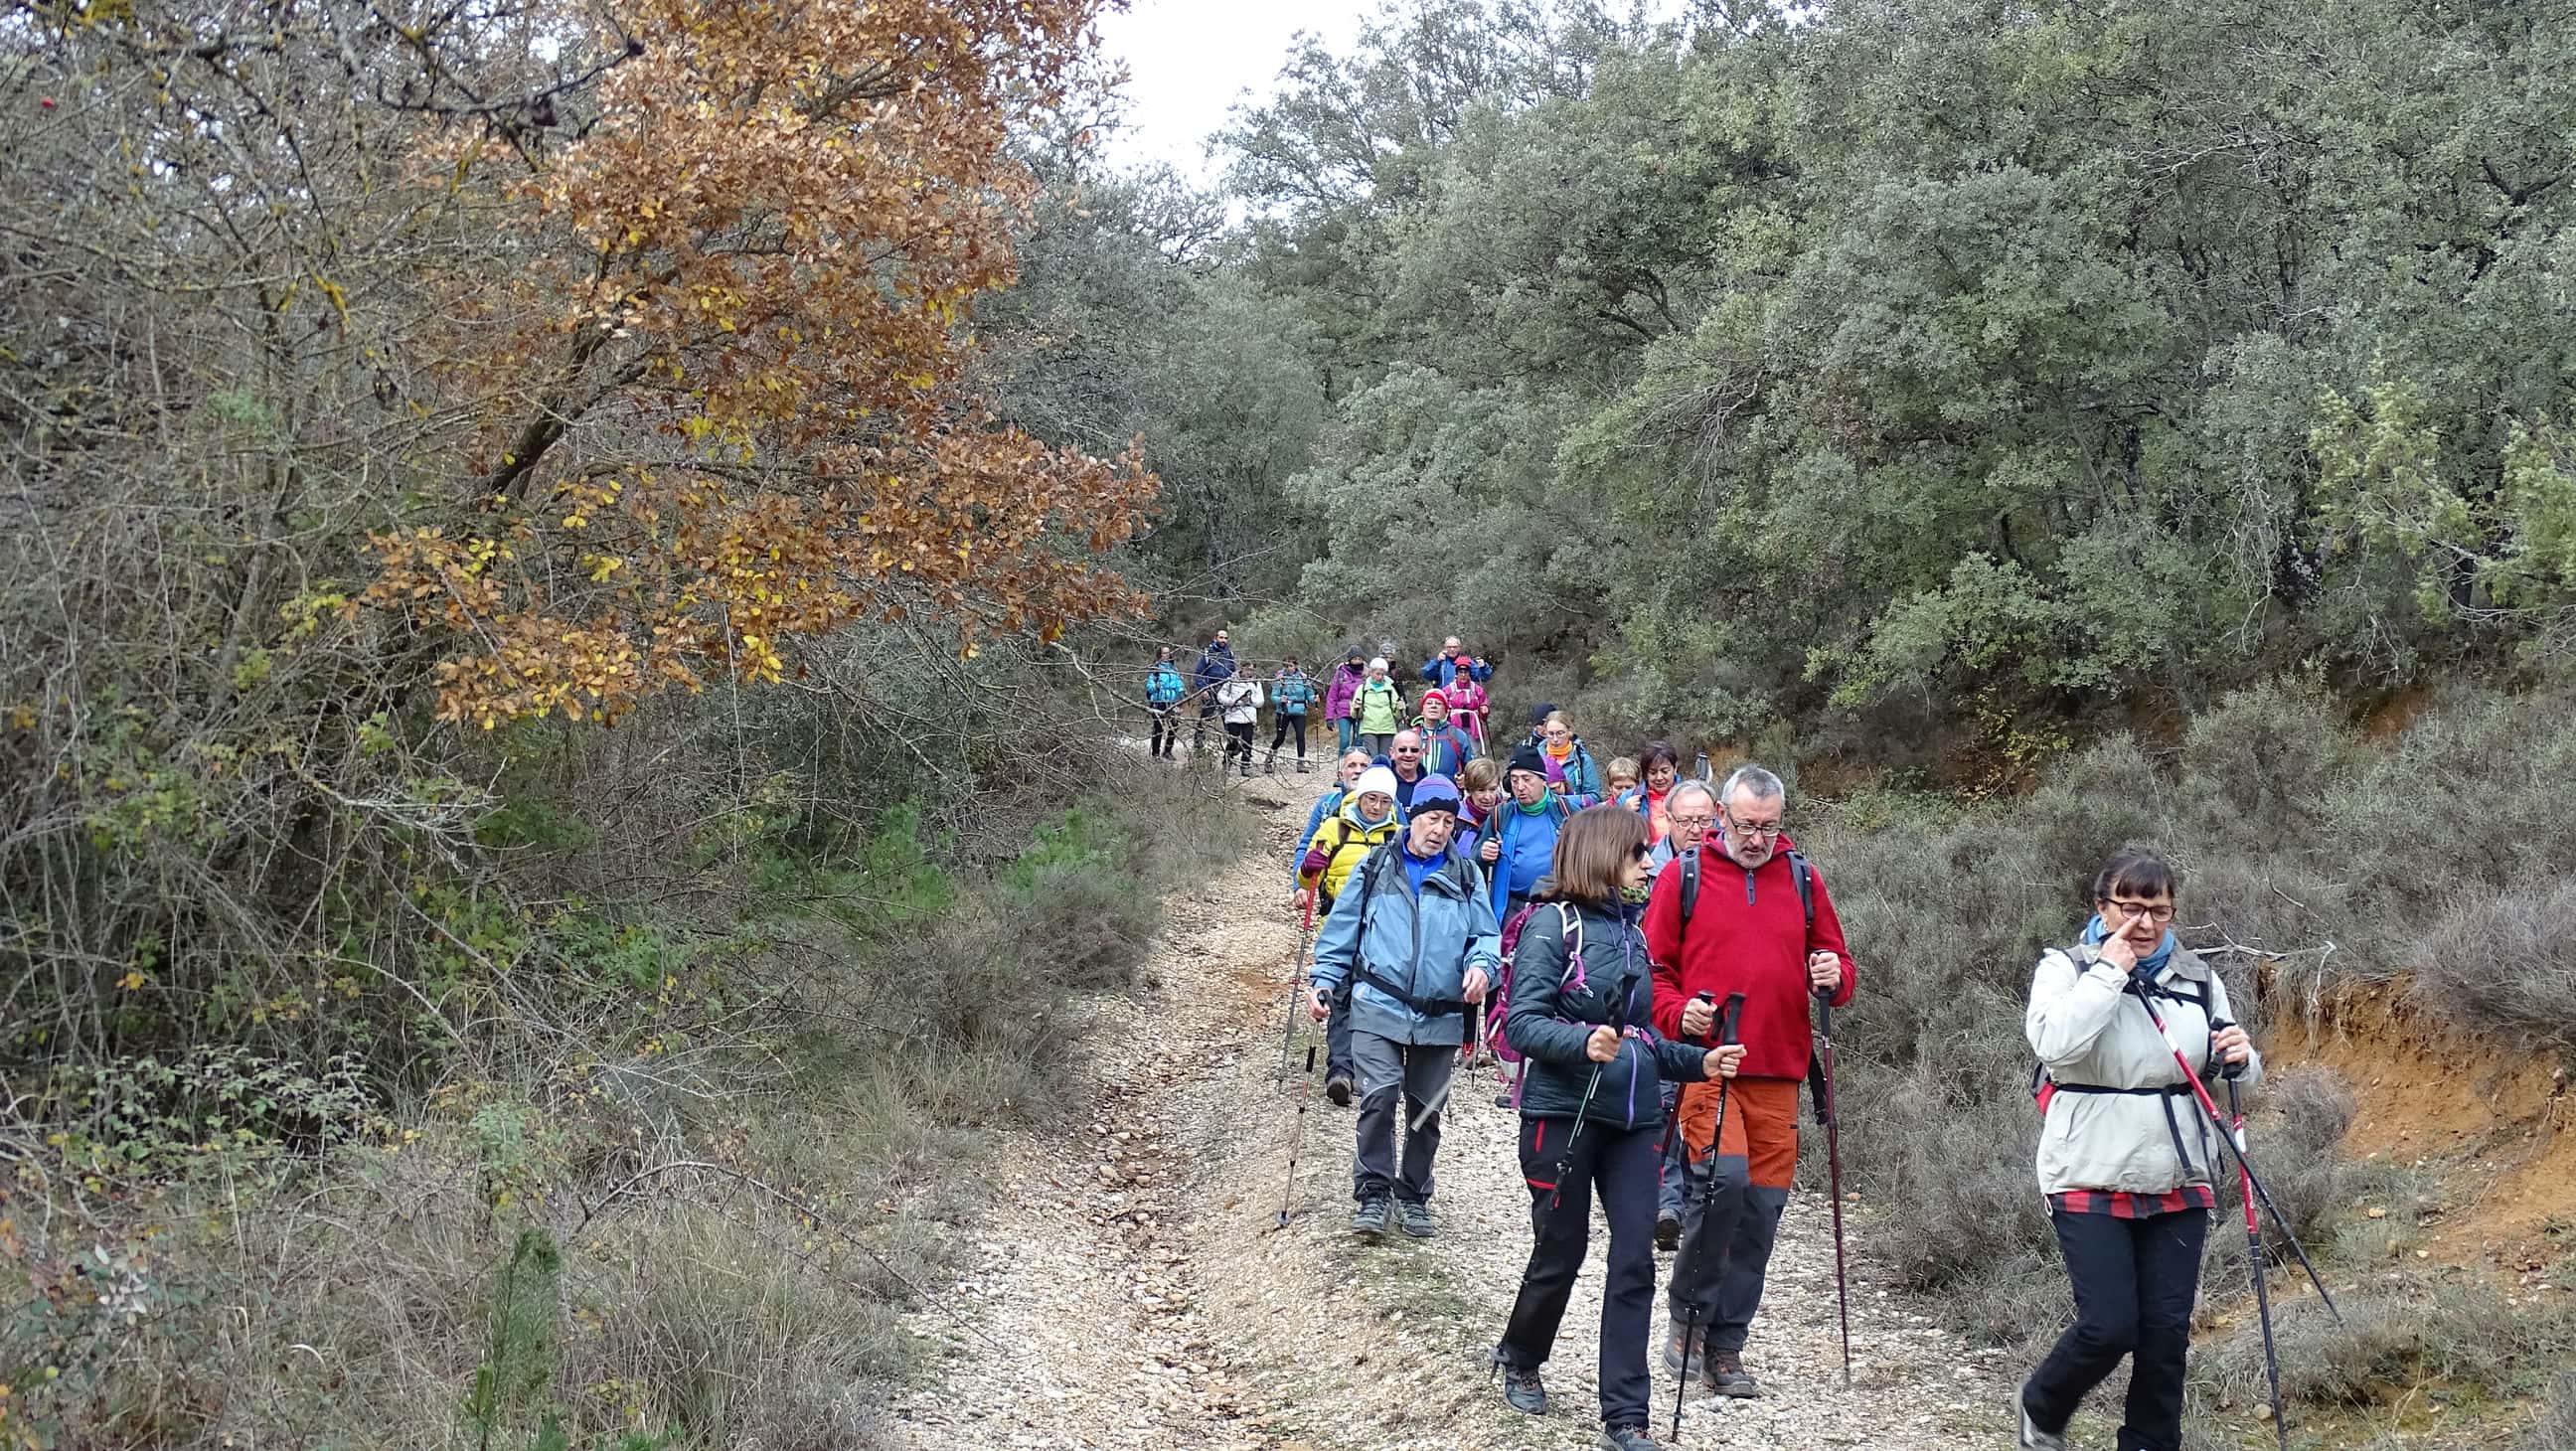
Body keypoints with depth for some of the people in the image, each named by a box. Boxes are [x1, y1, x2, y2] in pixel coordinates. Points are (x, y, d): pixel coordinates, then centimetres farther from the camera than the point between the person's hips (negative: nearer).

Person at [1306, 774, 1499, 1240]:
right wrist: (1324, 982, 2)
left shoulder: (1466, 877, 9)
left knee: (1426, 1110, 10)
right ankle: (1372, 1195, -6)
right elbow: (1342, 931, 11)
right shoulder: (1375, 869, 7)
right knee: (1379, 1097, -16)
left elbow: (1487, 934, 9)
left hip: (1440, 1016, 2)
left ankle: (1413, 1198, 25)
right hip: (1379, 1008, -2)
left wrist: (1482, 965, -13)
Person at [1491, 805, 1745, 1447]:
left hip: (1633, 1117, 6)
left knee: (1634, 1262, -1)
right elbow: (1521, 1023, -16)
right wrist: (1584, 1042, -32)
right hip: (1563, 1112, -6)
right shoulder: (1552, 923, -7)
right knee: (1560, 1254, 6)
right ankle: (1519, 1358, 35)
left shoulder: (1630, 931, 13)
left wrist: (1699, 1061, 6)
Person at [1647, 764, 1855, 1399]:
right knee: (1723, 1178, -23)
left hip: (1777, 1072, 4)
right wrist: (1677, 1013, -14)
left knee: (1760, 1208, 5)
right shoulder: (1684, 876, 3)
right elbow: (1653, 967, 4)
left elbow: (1835, 960, 18)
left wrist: (1834, 977, -5)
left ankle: (1725, 1345, 16)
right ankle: (1688, 1314, -1)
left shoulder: (1802, 879, 12)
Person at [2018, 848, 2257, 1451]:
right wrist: (2110, 969, -19)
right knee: (2108, 1326, -8)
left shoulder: (2196, 977, 9)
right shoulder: (2067, 967, -3)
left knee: (2167, 1329, 3)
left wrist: (2240, 1058, -6)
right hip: (2092, 1178, -4)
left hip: (2179, 1179, 4)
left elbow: (2235, 1071, 18)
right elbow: (2054, 1041, -23)